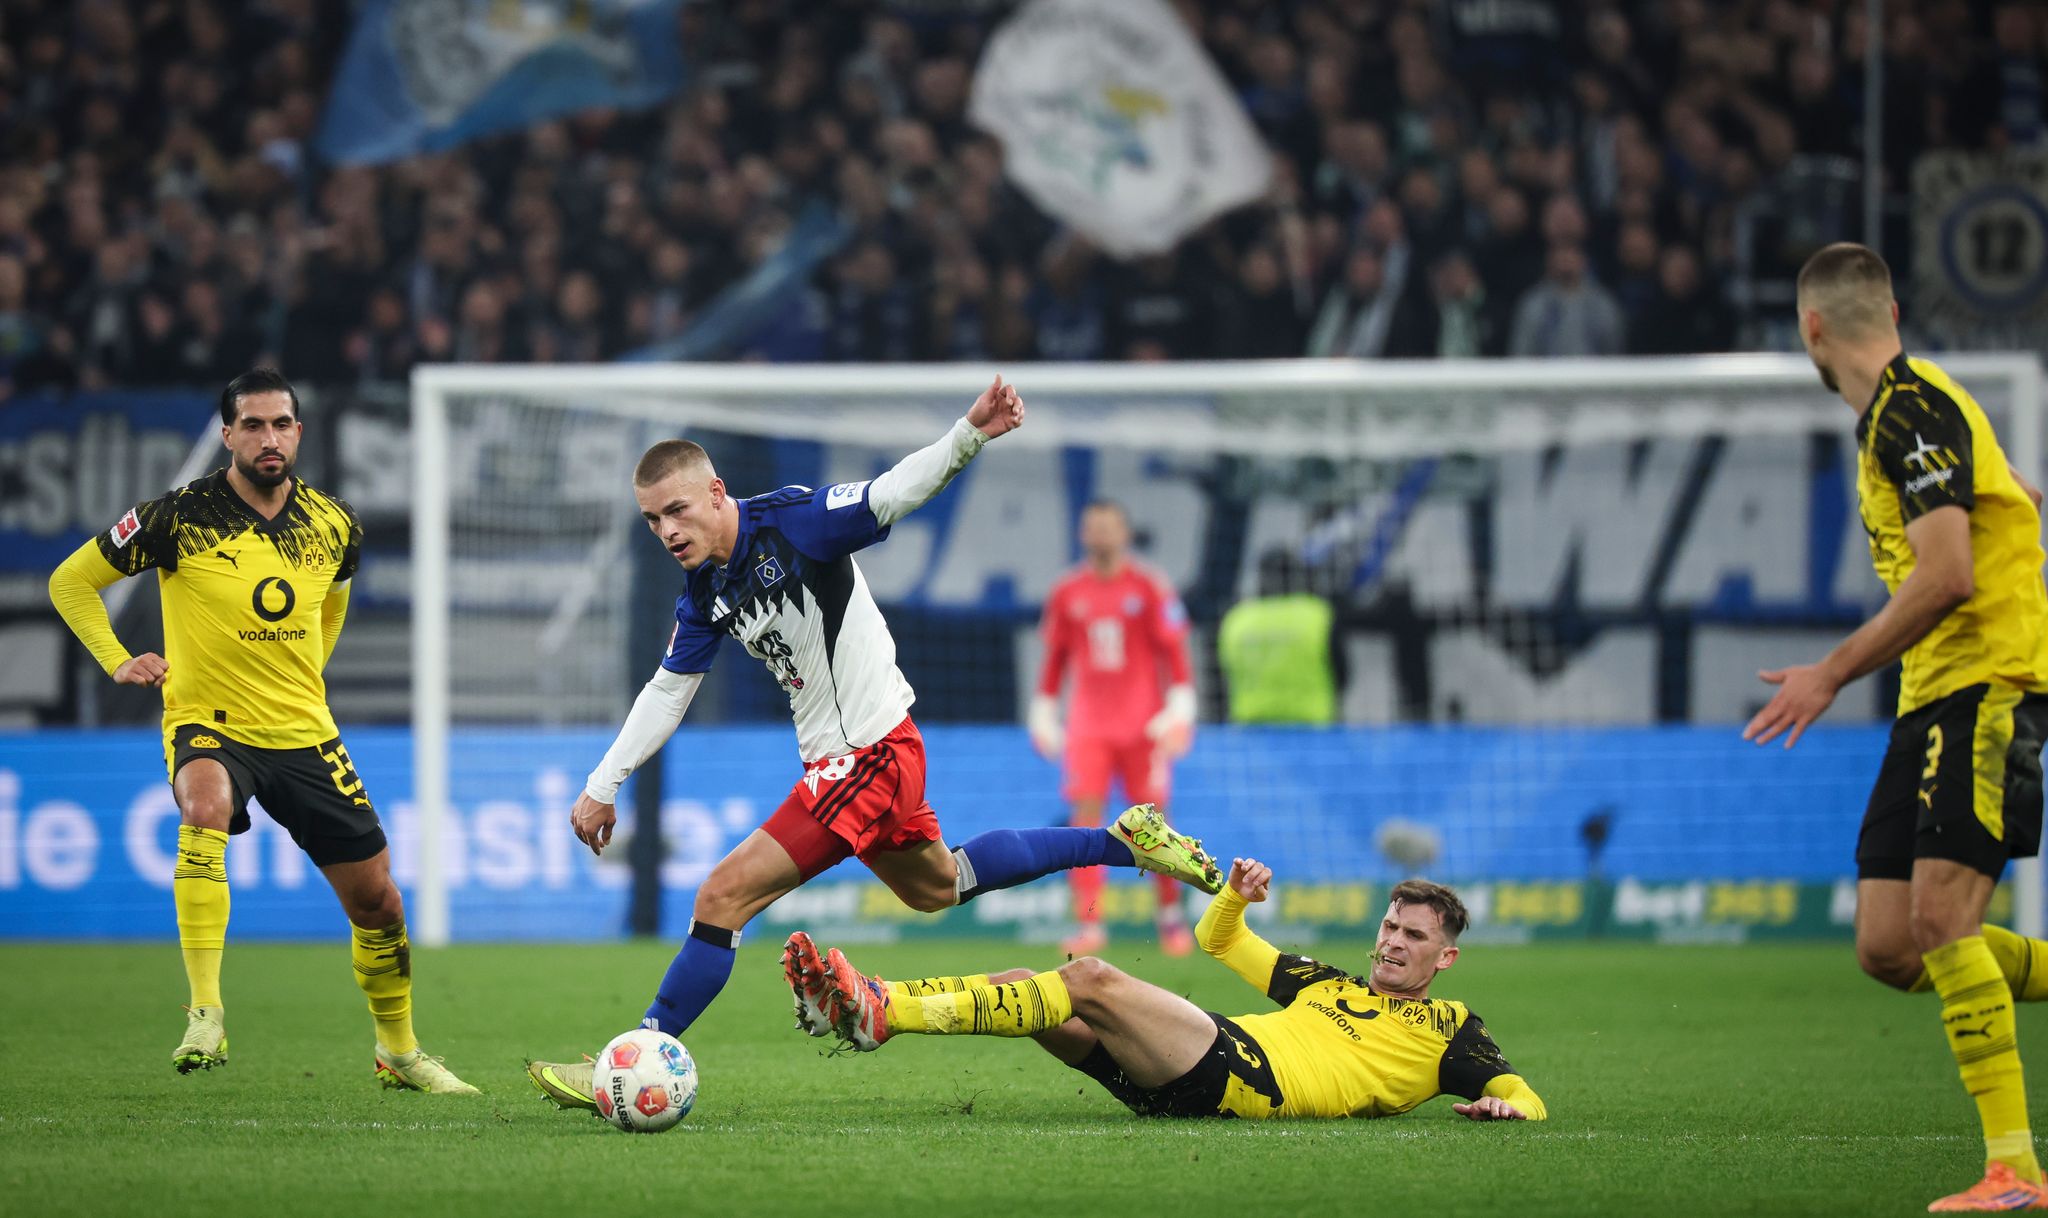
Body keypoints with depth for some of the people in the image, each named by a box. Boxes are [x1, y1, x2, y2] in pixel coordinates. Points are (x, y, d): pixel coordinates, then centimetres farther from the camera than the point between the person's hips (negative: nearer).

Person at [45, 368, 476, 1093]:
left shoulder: (332, 524, 1)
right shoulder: (180, 518, -13)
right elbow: (71, 582, -1)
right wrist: (118, 662, -11)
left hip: (305, 733, 5)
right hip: (208, 727, -5)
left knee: (377, 901, 7)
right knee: (205, 805, -39)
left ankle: (400, 1053, 32)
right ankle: (206, 1018, -41)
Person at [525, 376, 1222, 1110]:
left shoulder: (790, 521, -19)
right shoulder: (704, 593, 4)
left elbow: (896, 492, -26)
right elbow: (667, 692, 15)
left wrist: (969, 435, -43)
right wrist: (602, 786, 14)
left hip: (871, 754, -10)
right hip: (837, 758, 10)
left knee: (725, 896, -13)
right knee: (935, 885, 30)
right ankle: (1124, 841, 39)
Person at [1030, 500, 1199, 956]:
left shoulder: (1150, 588, -2)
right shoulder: (1066, 593, 7)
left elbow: (1174, 652, -2)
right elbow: (1055, 657, 14)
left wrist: (1180, 709, -10)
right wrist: (1043, 712, 12)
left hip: (1143, 722, -2)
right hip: (1088, 725, 2)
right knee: (1085, 816, -10)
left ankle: (1171, 917, 16)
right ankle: (1090, 925, -13)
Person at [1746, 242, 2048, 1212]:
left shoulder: (1912, 408, -13)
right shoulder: (1895, 413, 17)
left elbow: (1946, 575, -22)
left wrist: (1832, 675, -17)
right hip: (1933, 695, 10)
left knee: (1939, 916, -19)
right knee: (1889, 949, 1)